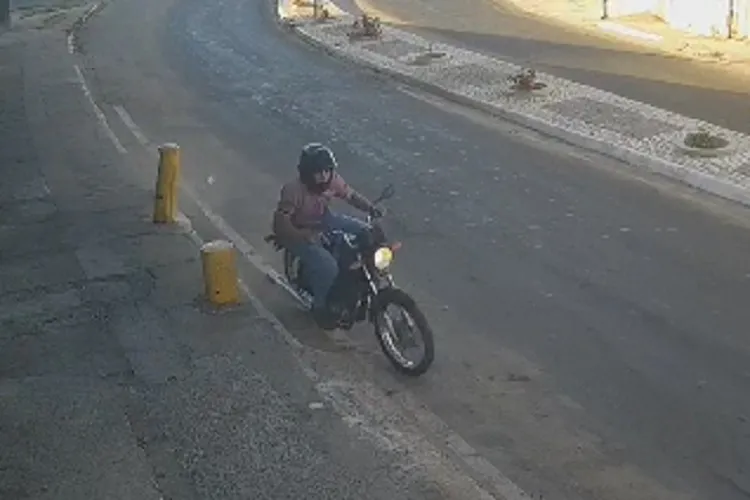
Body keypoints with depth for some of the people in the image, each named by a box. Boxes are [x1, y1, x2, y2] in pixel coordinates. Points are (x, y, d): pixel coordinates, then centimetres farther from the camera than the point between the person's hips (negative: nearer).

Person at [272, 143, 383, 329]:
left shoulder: (332, 180, -16)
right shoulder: (293, 191, -33)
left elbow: (350, 195, -1)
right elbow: (280, 223, -31)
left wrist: (370, 207, -19)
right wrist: (306, 236, -43)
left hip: (324, 220, 7)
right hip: (299, 233, -7)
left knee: (365, 232, 1)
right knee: (327, 267, -25)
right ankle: (320, 307, 1)